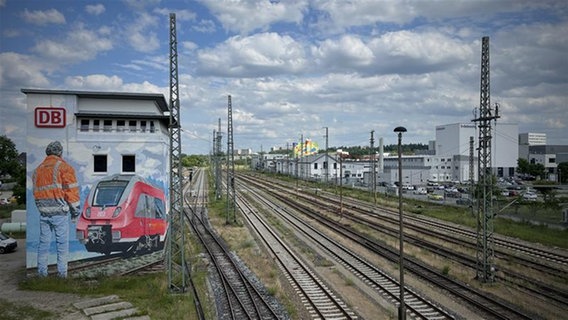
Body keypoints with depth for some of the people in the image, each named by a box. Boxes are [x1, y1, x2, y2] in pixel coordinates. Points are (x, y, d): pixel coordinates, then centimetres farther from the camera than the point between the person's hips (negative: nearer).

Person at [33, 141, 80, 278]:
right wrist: (75, 211, -1)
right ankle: (62, 272, 3)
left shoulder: (38, 169, 15)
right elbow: (72, 191, -9)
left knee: (44, 242, 12)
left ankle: (42, 272, 17)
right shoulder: (63, 167, -5)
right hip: (59, 212, -5)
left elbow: (36, 192, 17)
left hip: (44, 212, 5)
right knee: (62, 243, 2)